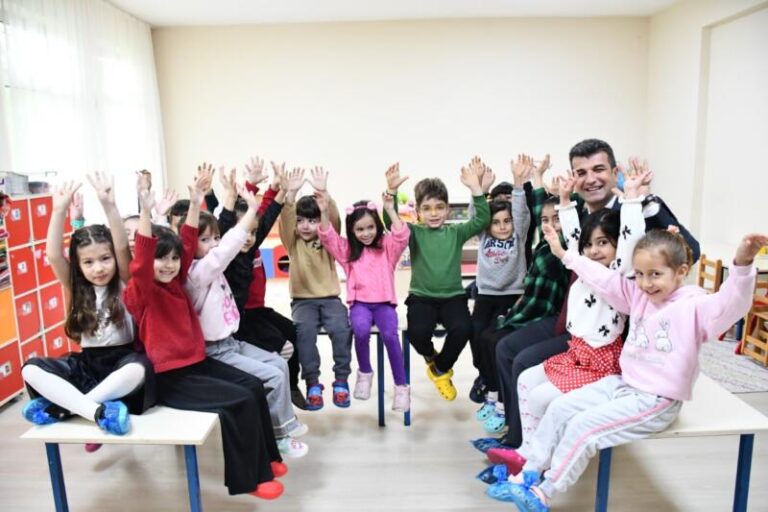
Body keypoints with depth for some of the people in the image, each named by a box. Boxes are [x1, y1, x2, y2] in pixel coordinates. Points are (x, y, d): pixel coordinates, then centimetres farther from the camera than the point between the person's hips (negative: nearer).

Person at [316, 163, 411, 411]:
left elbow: (402, 235, -16)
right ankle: (365, 373, -5)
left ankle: (401, 385, -12)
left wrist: (391, 210, -28)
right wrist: (324, 212, -24)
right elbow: (327, 237, -9)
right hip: (360, 302, 1)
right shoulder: (347, 249, 5)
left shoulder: (387, 246, 3)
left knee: (390, 335, -29)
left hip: (384, 302, -1)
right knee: (361, 330, -32)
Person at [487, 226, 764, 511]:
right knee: (560, 408, 2)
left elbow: (729, 304, -35)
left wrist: (742, 265, -53)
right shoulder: (638, 295, 5)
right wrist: (564, 255, 14)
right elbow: (604, 278, 11)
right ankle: (529, 474, 12)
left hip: (656, 401, -8)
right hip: (621, 384, 8)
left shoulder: (694, 305, -17)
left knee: (583, 427, -18)